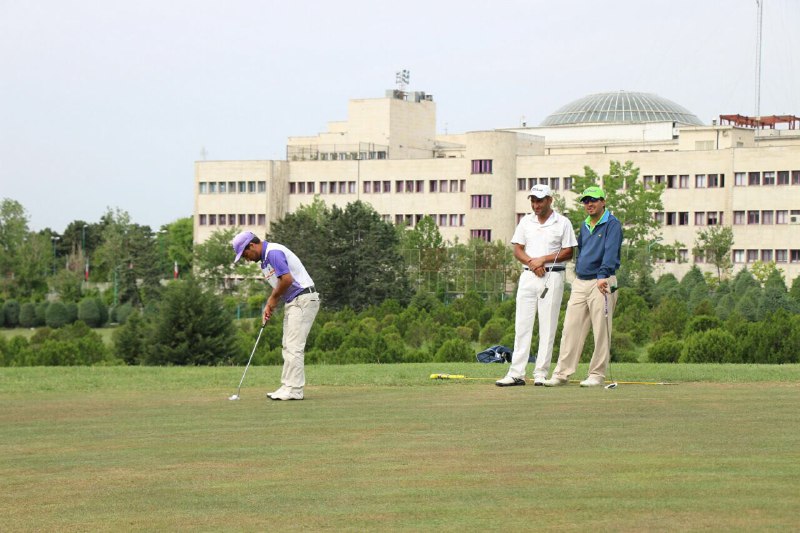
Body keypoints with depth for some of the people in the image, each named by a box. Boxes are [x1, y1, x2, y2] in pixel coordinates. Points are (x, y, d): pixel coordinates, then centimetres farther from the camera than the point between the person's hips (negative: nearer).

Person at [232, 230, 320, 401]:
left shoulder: (274, 253, -16)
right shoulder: (265, 258, 16)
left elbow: (287, 279, -26)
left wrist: (273, 299, -10)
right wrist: (270, 305, 7)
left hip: (303, 300, -11)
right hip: (293, 302, 11)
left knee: (294, 347, -11)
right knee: (288, 347, 11)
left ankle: (294, 390, -11)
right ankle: (288, 387, 13)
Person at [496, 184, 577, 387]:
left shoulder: (562, 223, 3)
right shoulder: (526, 222, 13)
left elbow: (568, 252, -1)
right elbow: (517, 250, 10)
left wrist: (543, 259, -11)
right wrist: (531, 262, -9)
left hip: (552, 277, -3)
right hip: (528, 276, 3)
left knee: (547, 326, -4)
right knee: (522, 325, -2)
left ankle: (541, 374, -1)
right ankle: (516, 374, -3)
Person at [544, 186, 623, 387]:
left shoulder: (612, 224, -7)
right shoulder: (584, 226, 17)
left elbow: (610, 252, -21)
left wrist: (603, 276, -32)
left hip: (602, 282, -7)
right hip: (580, 283, 7)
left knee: (601, 331, -4)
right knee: (571, 329, 3)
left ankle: (597, 374, 1)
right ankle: (562, 373, 4)